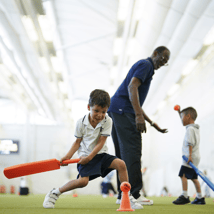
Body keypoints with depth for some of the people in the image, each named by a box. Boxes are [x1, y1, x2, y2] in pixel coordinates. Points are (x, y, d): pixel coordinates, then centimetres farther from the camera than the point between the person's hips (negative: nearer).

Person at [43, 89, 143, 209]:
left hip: (100, 154, 2)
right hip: (85, 155, -2)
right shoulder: (81, 123, -7)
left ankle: (127, 197, -7)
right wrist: (68, 156, -10)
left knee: (121, 164, -21)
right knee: (83, 181, -24)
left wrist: (89, 157, -20)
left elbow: (101, 142, -11)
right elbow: (78, 142, 3)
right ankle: (55, 193, -5)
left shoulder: (107, 121, -8)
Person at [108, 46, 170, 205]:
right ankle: (133, 195, -16)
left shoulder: (146, 68, 29)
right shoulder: (145, 64, -1)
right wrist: (139, 115, -27)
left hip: (117, 111, 11)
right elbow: (132, 87, -18)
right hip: (123, 110, -11)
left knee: (124, 154, 8)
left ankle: (122, 195, 9)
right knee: (132, 152, -14)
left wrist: (152, 123, 31)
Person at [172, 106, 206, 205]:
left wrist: (190, 155, -25)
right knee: (194, 177, 14)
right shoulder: (195, 128, 18)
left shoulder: (190, 129, -11)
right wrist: (179, 112, 36)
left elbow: (190, 143, -20)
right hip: (195, 157, 10)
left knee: (183, 175, -16)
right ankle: (200, 198, 17)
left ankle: (184, 196, -24)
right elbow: (185, 122, 37)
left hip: (191, 157, -10)